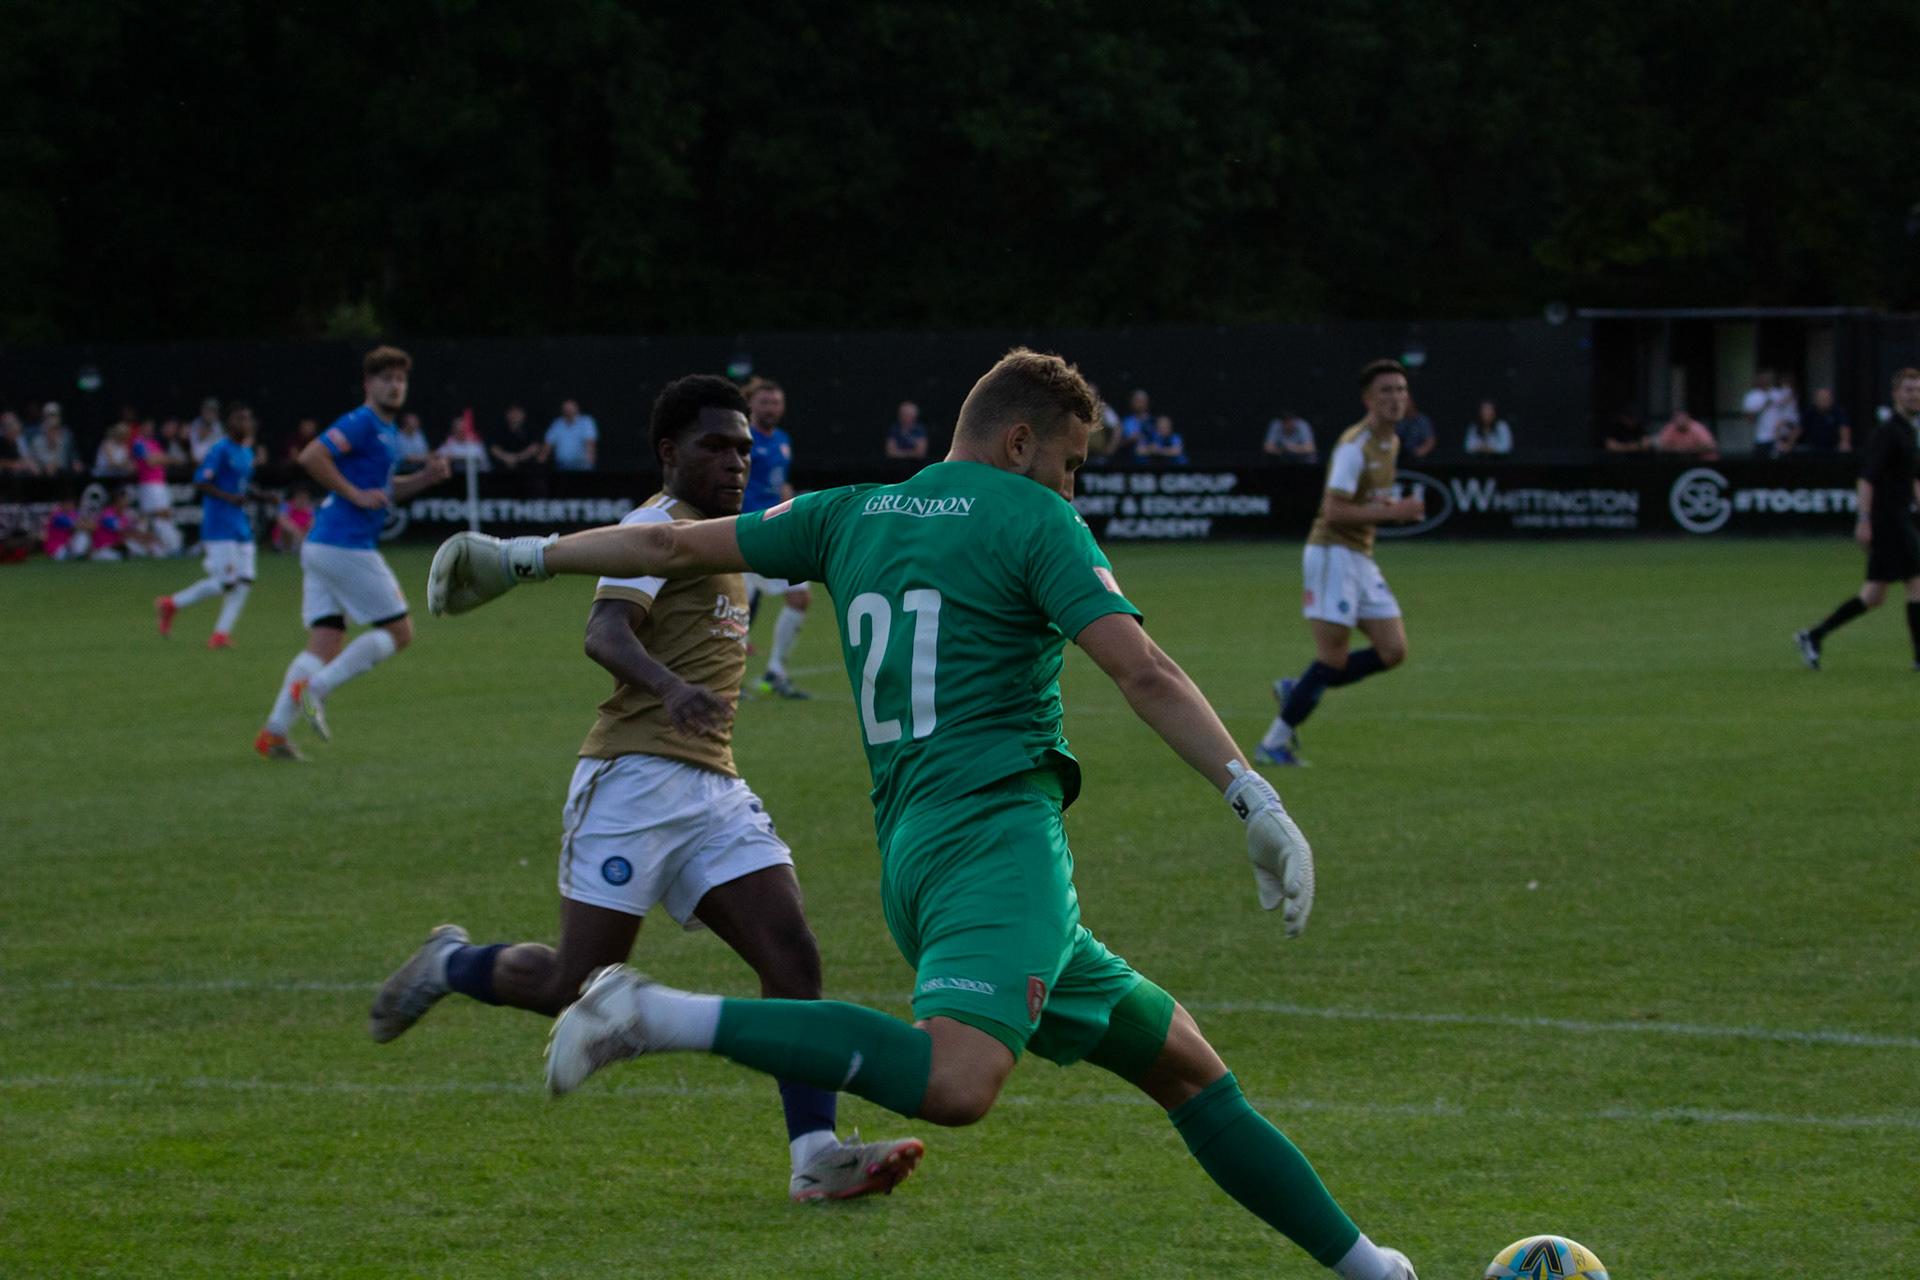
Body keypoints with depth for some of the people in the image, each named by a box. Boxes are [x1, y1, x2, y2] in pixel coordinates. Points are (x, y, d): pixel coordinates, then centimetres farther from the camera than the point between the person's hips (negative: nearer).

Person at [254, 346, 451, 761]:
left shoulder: (387, 432, 21)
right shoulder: (361, 423, -10)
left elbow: (383, 489, 32)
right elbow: (311, 457, -20)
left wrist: (425, 478, 16)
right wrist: (355, 493, -19)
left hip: (320, 547, 9)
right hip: (346, 546, -9)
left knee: (325, 645, 4)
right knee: (399, 632, -2)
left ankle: (274, 732, -6)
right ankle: (316, 688, -10)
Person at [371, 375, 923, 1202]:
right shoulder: (658, 527, -7)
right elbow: (605, 632, -24)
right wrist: (670, 687, -42)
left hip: (713, 788, 8)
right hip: (636, 777, -8)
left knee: (792, 956, -10)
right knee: (578, 987, -6)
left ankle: (815, 1155, -17)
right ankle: (449, 966, 24)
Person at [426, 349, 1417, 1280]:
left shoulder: (852, 516, 19)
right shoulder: (1032, 520, 0)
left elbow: (677, 545, 25)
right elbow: (1144, 676, -11)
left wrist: (516, 557, 38)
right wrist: (1260, 806, -12)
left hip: (911, 849, 9)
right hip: (997, 830, -9)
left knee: (1184, 1064, 15)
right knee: (956, 1081, -33)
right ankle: (665, 1018, -34)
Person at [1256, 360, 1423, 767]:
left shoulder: (1391, 443, 13)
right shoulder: (1354, 446, -16)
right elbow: (1334, 511, -22)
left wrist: (1393, 508, 5)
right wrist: (1392, 511, -23)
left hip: (1361, 558, 9)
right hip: (1333, 554, -9)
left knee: (1393, 651, 2)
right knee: (1333, 659, -11)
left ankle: (1296, 691, 13)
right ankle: (1273, 744, -2)